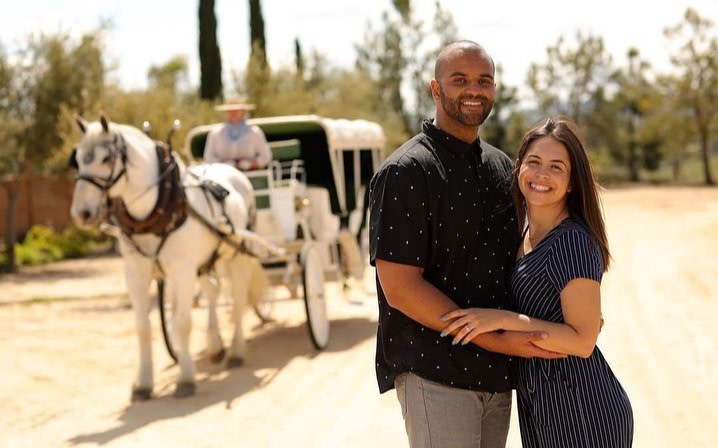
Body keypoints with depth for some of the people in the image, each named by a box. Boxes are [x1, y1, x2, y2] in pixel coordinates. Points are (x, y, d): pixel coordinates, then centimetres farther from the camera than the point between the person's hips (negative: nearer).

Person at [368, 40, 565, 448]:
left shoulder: (502, 167, 12)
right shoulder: (405, 172, -11)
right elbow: (400, 287, -17)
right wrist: (495, 339, -18)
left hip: (496, 374, 7)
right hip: (434, 377, -7)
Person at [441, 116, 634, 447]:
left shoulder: (574, 243, -19)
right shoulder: (524, 230, 7)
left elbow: (583, 340, -21)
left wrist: (503, 319, -23)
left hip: (582, 410, -8)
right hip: (539, 402, 8)